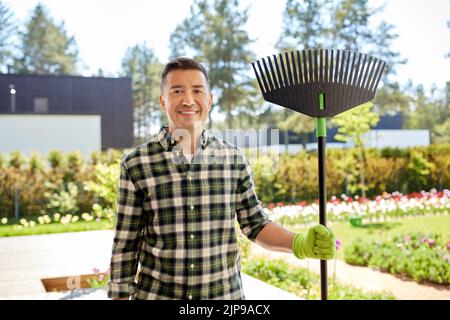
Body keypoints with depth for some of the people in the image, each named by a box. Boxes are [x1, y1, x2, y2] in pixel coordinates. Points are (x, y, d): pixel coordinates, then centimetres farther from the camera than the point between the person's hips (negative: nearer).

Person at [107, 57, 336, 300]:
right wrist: (119, 296, -3)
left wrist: (300, 244, -10)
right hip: (156, 293, -2)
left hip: (225, 293, 2)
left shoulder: (234, 159, -3)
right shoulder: (135, 165, -9)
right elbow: (125, 246, -4)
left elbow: (255, 223, 4)